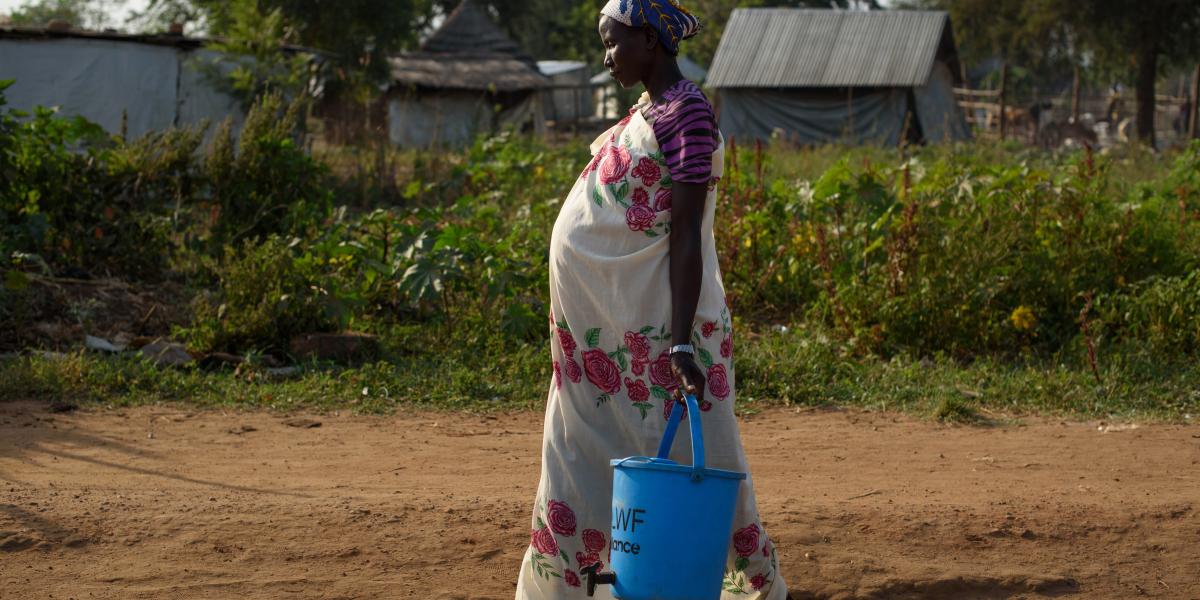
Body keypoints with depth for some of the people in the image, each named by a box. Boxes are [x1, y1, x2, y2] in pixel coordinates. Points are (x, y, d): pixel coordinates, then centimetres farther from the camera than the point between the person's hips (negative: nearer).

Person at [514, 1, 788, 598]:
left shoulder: (686, 113, -14)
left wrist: (681, 343, -26)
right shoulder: (644, 113, 15)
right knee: (584, 461, 13)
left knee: (682, 464, -4)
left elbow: (686, 234, -21)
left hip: (652, 330, -9)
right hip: (605, 334, 9)